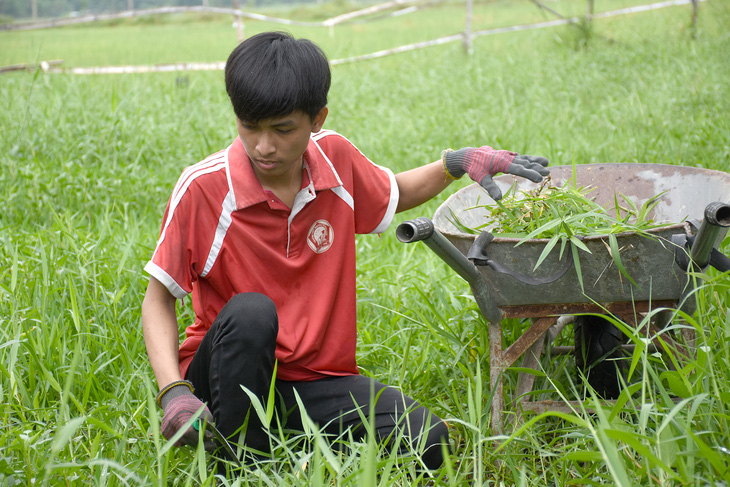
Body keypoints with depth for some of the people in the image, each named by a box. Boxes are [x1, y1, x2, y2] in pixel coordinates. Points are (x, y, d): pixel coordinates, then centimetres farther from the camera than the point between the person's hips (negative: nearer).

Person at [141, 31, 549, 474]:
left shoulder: (335, 158, -2)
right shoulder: (202, 188, -14)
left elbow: (394, 195, 21)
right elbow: (159, 297, -8)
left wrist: (456, 163, 2)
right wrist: (173, 390, -23)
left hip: (315, 378, 3)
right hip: (230, 374, -3)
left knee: (427, 443, -21)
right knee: (250, 314, -37)